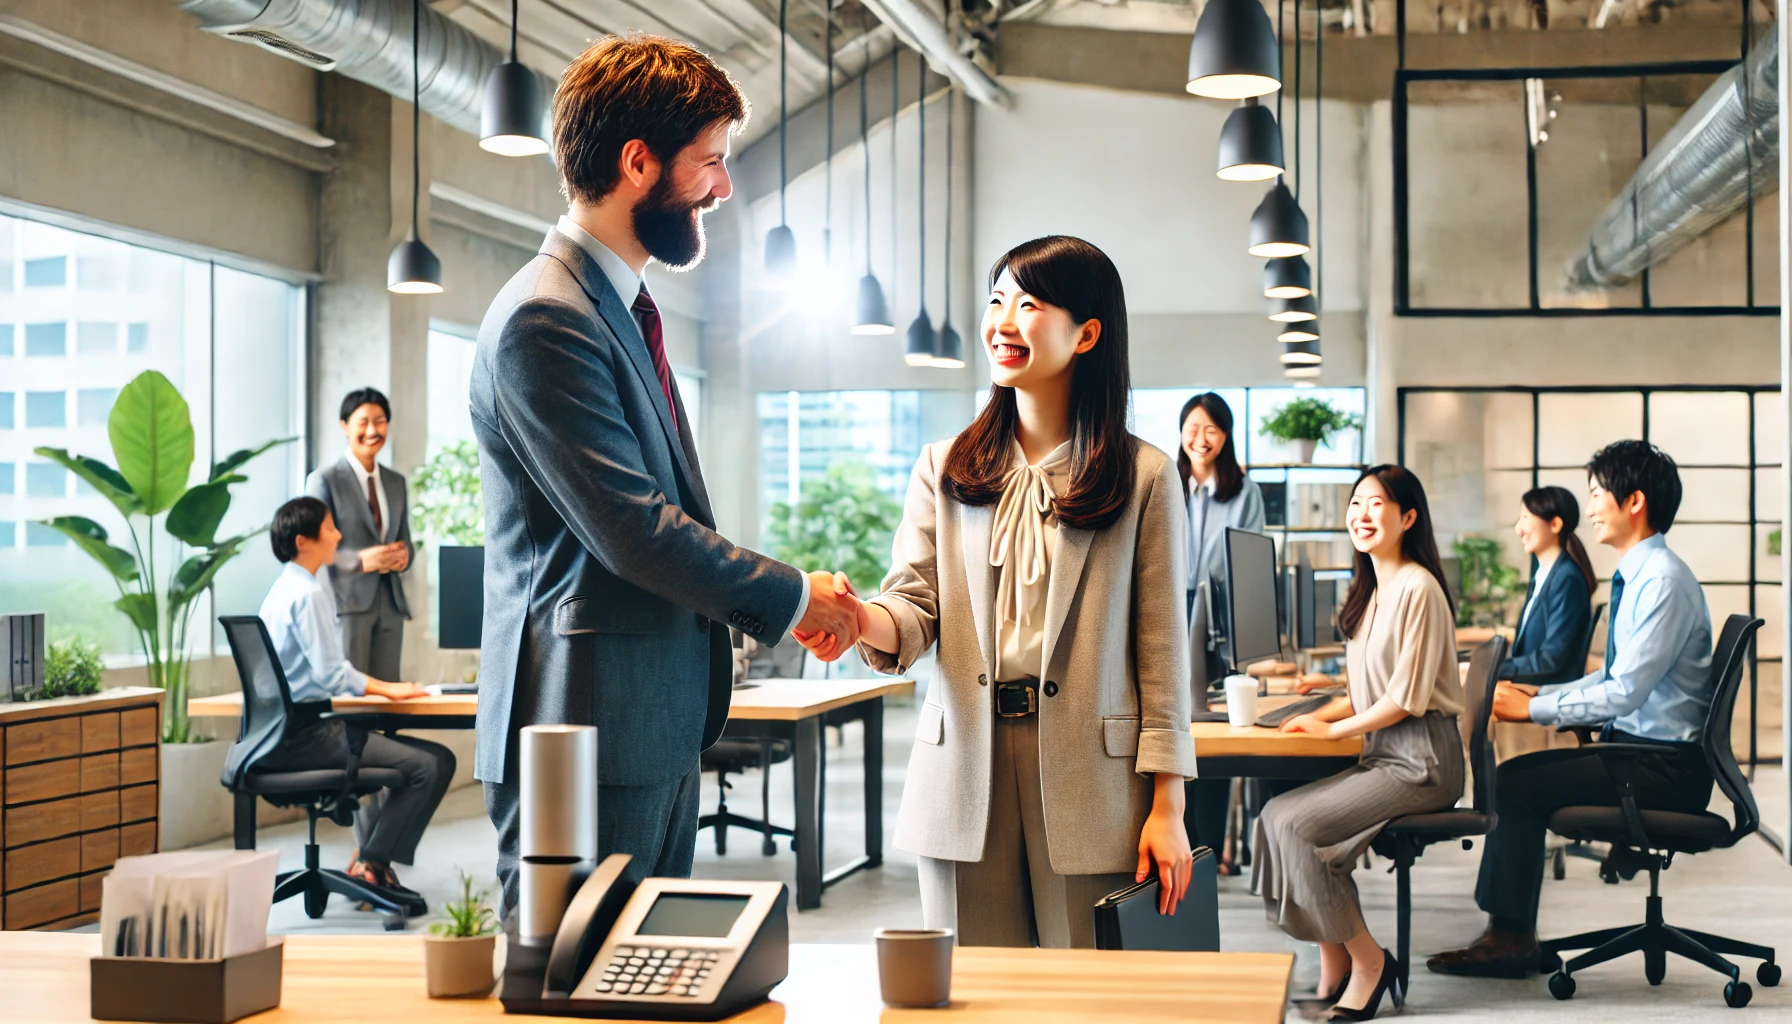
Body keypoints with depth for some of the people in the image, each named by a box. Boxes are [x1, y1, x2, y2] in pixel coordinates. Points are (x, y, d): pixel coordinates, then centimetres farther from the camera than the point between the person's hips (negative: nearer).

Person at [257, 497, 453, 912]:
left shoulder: (282, 589, 15)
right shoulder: (309, 594, -16)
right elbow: (332, 674, -20)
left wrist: (374, 685, 18)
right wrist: (386, 689, -6)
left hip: (280, 731, 11)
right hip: (305, 734, -11)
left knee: (370, 739, 37)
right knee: (433, 763, -13)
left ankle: (368, 858, 32)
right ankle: (370, 866, -3)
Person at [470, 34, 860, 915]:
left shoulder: (622, 310, 18)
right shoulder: (545, 319, -16)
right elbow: (633, 530, -20)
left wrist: (775, 602, 10)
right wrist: (789, 596, -9)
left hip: (658, 731, 10)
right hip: (588, 736, -10)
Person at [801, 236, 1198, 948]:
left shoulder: (1144, 476, 3)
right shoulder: (944, 468, 12)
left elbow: (1162, 648, 1)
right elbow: (914, 607, 3)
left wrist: (1166, 807, -4)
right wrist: (859, 619, -22)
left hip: (1090, 782, -2)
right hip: (965, 780, 2)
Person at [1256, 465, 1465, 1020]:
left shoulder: (1418, 589, -14)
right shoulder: (1372, 590, 16)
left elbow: (1407, 698, -16)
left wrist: (1332, 729, -8)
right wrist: (1319, 714, 4)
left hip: (1420, 761, -9)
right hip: (1381, 753, 9)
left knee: (1293, 822, -20)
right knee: (1275, 814, -9)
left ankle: (1367, 960, -6)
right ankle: (1333, 967, -4)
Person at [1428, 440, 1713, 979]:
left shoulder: (1663, 580, -19)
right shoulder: (1636, 575, 13)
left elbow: (1625, 691, -24)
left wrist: (1533, 708, -16)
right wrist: (1537, 693, 7)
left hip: (1664, 766, -10)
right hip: (1634, 745, 10)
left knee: (1519, 787, -14)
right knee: (1512, 774, 3)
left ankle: (1512, 938, -3)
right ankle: (1508, 932, 3)